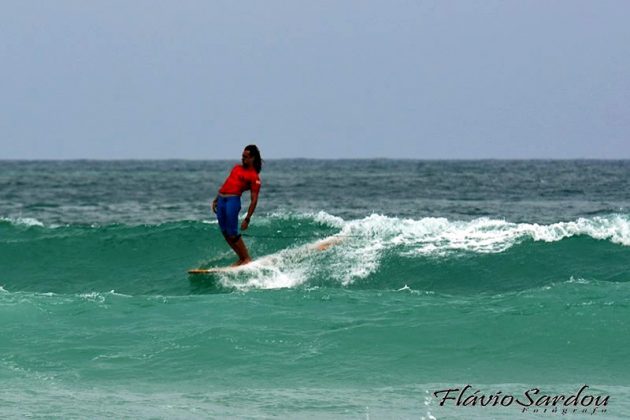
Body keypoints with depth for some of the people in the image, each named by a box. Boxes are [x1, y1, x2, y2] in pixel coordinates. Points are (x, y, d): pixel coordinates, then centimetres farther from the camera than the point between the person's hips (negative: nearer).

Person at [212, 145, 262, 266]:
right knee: (225, 233, 7)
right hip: (221, 200, 8)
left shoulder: (254, 177, -4)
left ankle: (247, 259, 1)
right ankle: (241, 259, 15)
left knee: (232, 234, -10)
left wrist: (247, 219, -13)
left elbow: (254, 200, -8)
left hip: (233, 201, -8)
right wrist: (216, 199, 24)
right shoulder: (237, 168, 20)